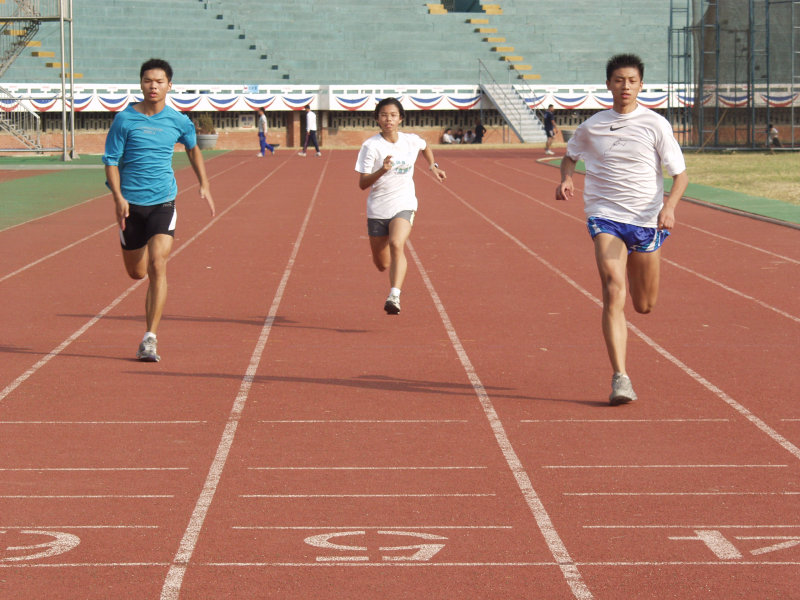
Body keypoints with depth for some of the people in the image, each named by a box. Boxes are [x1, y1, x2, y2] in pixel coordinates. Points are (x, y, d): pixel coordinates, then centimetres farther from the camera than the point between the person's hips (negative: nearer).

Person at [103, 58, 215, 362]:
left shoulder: (178, 121, 1)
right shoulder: (125, 120, -4)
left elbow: (193, 147, 22)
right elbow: (110, 160, -1)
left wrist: (204, 185, 21)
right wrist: (118, 197, -14)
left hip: (163, 202, -1)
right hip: (131, 203, 1)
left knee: (157, 266, -17)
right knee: (136, 272, 11)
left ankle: (150, 339, -16)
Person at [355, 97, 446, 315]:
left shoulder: (411, 141, 1)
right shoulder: (371, 146, -9)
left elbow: (425, 147, 28)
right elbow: (362, 184, -13)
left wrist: (433, 166, 15)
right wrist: (381, 171, -28)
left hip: (404, 206, 0)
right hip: (377, 209, 0)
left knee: (396, 245, -30)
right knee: (382, 265, 10)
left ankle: (394, 296, -37)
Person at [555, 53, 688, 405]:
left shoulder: (656, 125, -3)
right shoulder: (592, 126, 2)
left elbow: (680, 173, -2)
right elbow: (571, 154, 22)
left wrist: (669, 206, -20)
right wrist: (566, 178, -1)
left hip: (646, 220, 1)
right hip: (605, 217, -1)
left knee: (645, 306, 12)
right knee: (613, 294, -20)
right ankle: (620, 379, -23)